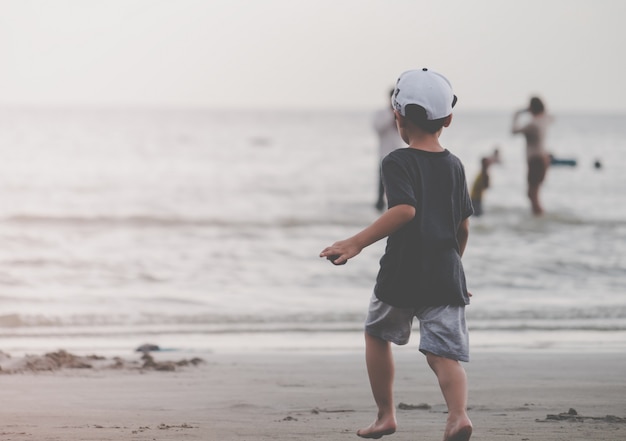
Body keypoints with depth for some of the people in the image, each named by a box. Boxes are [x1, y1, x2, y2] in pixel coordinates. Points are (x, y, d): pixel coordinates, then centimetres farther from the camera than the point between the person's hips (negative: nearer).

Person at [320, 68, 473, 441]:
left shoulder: (398, 162, -6)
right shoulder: (454, 166, 12)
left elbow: (405, 210, -23)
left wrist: (357, 242, -25)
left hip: (402, 274, -4)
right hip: (446, 276, 4)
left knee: (378, 335, 21)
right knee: (444, 353, -2)